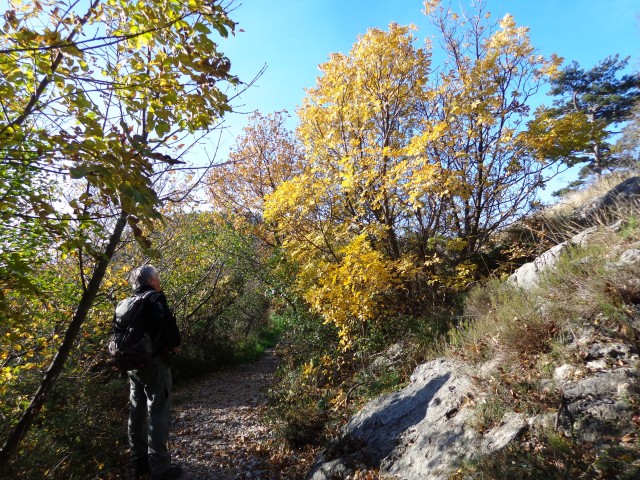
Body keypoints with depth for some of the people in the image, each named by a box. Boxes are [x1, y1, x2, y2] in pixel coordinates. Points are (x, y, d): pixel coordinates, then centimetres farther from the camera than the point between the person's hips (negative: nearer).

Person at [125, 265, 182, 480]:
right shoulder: (155, 297, -13)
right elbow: (167, 320, -29)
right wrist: (175, 343, -13)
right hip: (154, 362, -8)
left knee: (137, 412, 16)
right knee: (158, 413, -1)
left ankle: (139, 462, 28)